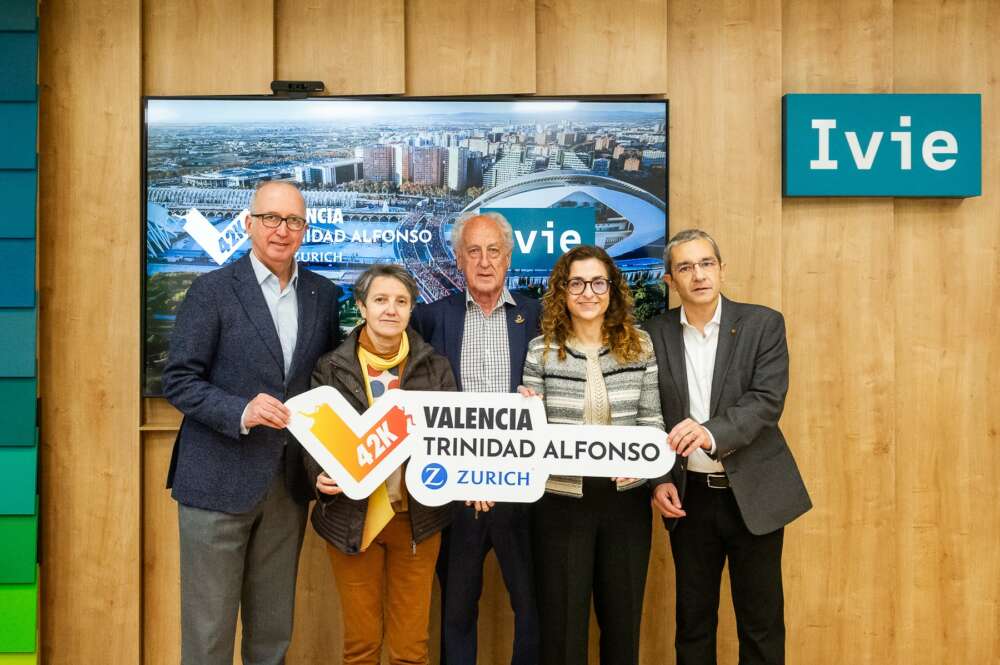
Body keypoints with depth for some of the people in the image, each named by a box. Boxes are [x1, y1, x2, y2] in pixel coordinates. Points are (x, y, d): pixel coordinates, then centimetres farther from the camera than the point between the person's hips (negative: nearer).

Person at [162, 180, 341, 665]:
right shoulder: (213, 290, -6)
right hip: (220, 480, -4)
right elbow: (177, 380, -7)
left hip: (289, 482, 4)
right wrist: (240, 411, -23)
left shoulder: (323, 295, 7)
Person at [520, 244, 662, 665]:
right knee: (562, 621, 9)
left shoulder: (639, 346, 1)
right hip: (561, 501, -1)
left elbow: (652, 420, 3)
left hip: (626, 499, 2)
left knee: (622, 618, 16)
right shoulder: (541, 350, -3)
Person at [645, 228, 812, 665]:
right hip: (689, 496, 2)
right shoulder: (655, 335, 1)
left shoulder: (763, 324, -4)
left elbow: (767, 400, -15)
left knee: (761, 624, 8)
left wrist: (712, 432, -31)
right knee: (692, 621, 12)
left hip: (753, 494, -1)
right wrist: (658, 480, -7)